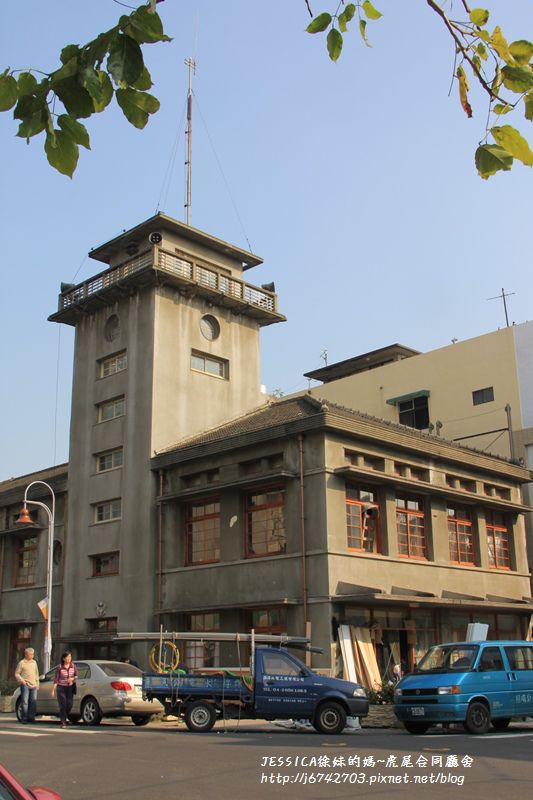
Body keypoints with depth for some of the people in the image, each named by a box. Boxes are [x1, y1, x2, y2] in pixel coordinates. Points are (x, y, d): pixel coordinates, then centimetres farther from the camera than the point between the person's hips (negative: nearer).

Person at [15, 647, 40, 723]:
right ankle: (24, 718, 2)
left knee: (33, 701, 2)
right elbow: (17, 674, -1)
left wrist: (37, 683, 15)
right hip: (25, 685, -5)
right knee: (25, 702, -5)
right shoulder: (21, 663, -1)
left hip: (34, 685, 5)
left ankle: (31, 717, 11)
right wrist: (21, 680, -18)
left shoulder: (34, 662, 15)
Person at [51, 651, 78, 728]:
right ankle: (63, 723, 2)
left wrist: (72, 678, -14)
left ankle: (63, 718, 26)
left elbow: (77, 675, 7)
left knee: (69, 705, -1)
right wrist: (53, 690, -9)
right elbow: (56, 679, -7)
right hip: (61, 687, -3)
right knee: (63, 705, -7)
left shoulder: (73, 665, -1)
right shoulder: (59, 667, -10)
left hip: (70, 687, 3)